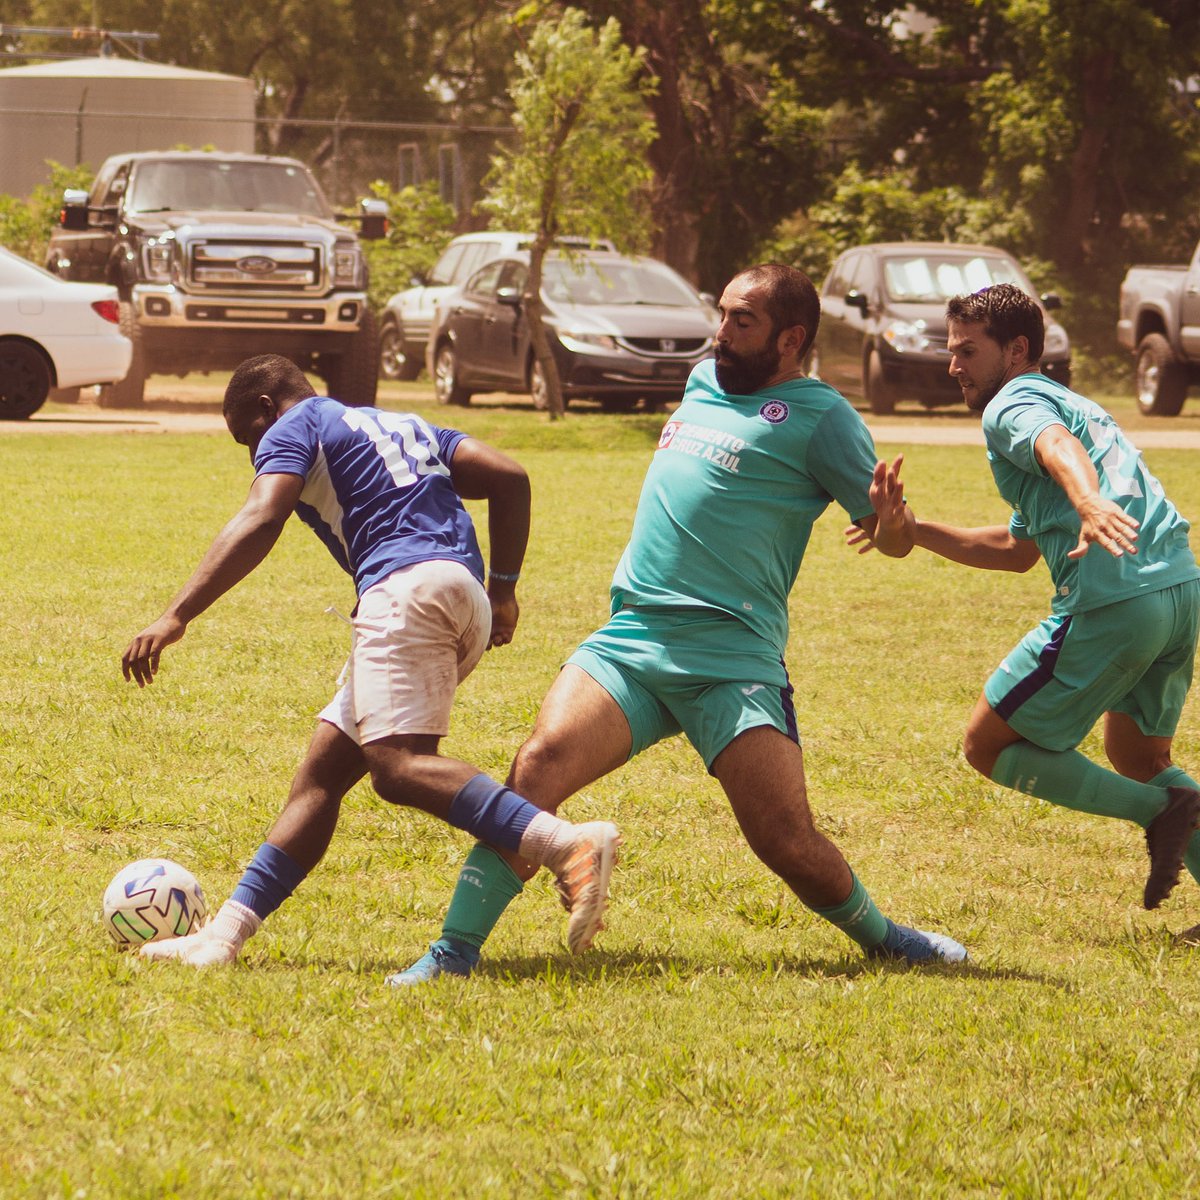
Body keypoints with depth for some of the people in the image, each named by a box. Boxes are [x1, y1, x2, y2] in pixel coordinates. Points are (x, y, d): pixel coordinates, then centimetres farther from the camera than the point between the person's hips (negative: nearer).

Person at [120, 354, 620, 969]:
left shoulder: (293, 429, 11)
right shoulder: (405, 425, 33)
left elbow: (258, 524, -8)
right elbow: (508, 477, 22)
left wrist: (175, 617, -14)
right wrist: (503, 589, 23)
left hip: (407, 585, -9)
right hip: (468, 603, 9)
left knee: (397, 766, -23)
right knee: (323, 771, 9)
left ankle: (569, 845, -41)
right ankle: (223, 935, 7)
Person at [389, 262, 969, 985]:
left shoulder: (819, 416, 0)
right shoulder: (704, 384, 20)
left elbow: (894, 540, -3)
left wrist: (888, 519, -24)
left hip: (734, 656, -5)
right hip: (630, 639, 5)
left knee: (788, 842, -11)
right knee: (539, 769, -19)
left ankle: (880, 938, 18)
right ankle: (455, 953, -17)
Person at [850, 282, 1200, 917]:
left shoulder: (1012, 404, 2)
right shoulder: (1070, 402, 31)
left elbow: (1059, 446, -24)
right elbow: (1018, 549, 36)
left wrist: (1090, 505, -44)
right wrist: (913, 530, 33)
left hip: (1113, 603, -9)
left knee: (988, 744, 5)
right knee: (1136, 757, 28)